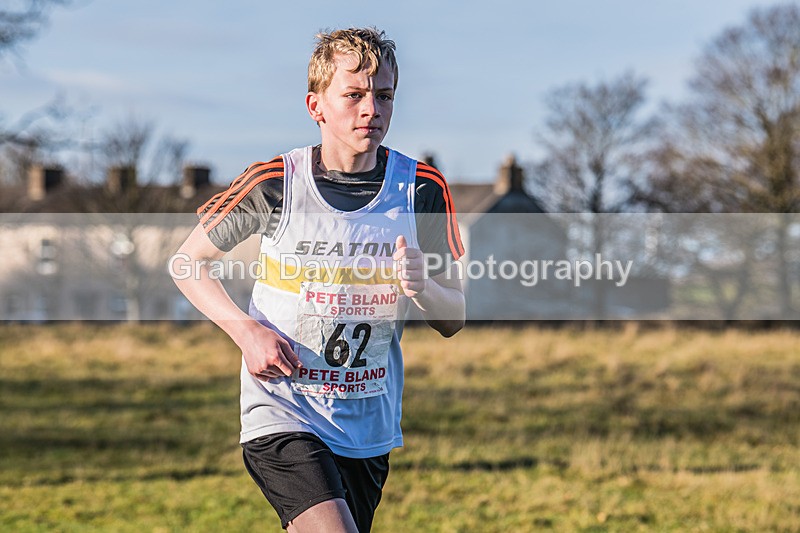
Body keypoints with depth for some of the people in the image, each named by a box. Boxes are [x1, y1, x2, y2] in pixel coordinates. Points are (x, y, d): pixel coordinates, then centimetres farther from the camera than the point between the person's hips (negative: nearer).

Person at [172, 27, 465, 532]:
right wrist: (246, 330, -11)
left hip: (370, 427, 4)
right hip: (282, 414, -4)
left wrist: (422, 288, -19)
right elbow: (188, 261, 5)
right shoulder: (275, 182, -9)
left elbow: (454, 320, 4)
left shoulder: (422, 189, -3)